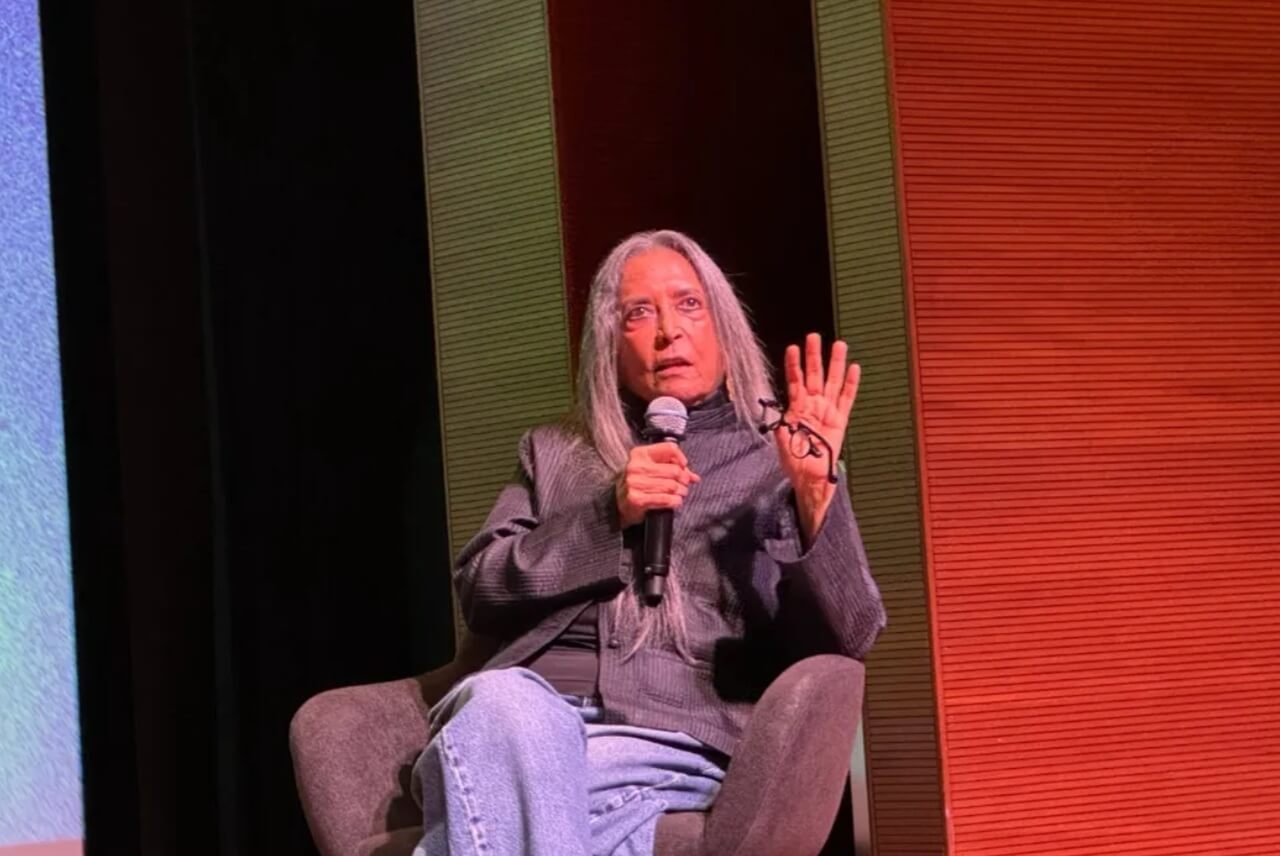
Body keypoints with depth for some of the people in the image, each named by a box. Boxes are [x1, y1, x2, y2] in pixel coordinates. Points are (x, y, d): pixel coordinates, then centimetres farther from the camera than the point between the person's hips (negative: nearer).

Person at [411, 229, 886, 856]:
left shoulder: (778, 460, 18)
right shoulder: (554, 454, 28)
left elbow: (847, 637, 4)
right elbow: (479, 594, 13)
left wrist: (816, 493, -12)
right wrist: (607, 514, 0)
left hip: (677, 731, -3)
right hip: (534, 702, 3)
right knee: (501, 703, -37)